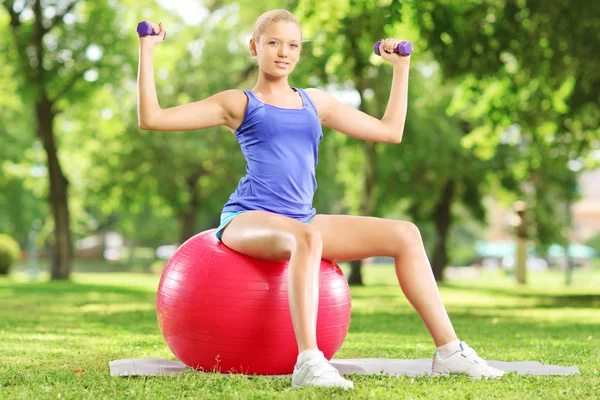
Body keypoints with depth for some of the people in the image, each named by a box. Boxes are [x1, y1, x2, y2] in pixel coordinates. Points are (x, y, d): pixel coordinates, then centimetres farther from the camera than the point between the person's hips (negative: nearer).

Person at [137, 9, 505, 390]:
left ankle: (449, 350, -9)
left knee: (405, 234, -9)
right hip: (248, 218, -5)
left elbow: (390, 130, 25)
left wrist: (401, 66, 26)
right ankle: (309, 364, -47)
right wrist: (147, 52, -1)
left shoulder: (315, 102, 21)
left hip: (303, 219, 6)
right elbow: (152, 117, 1)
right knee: (305, 238, -40)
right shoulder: (238, 103, 9)